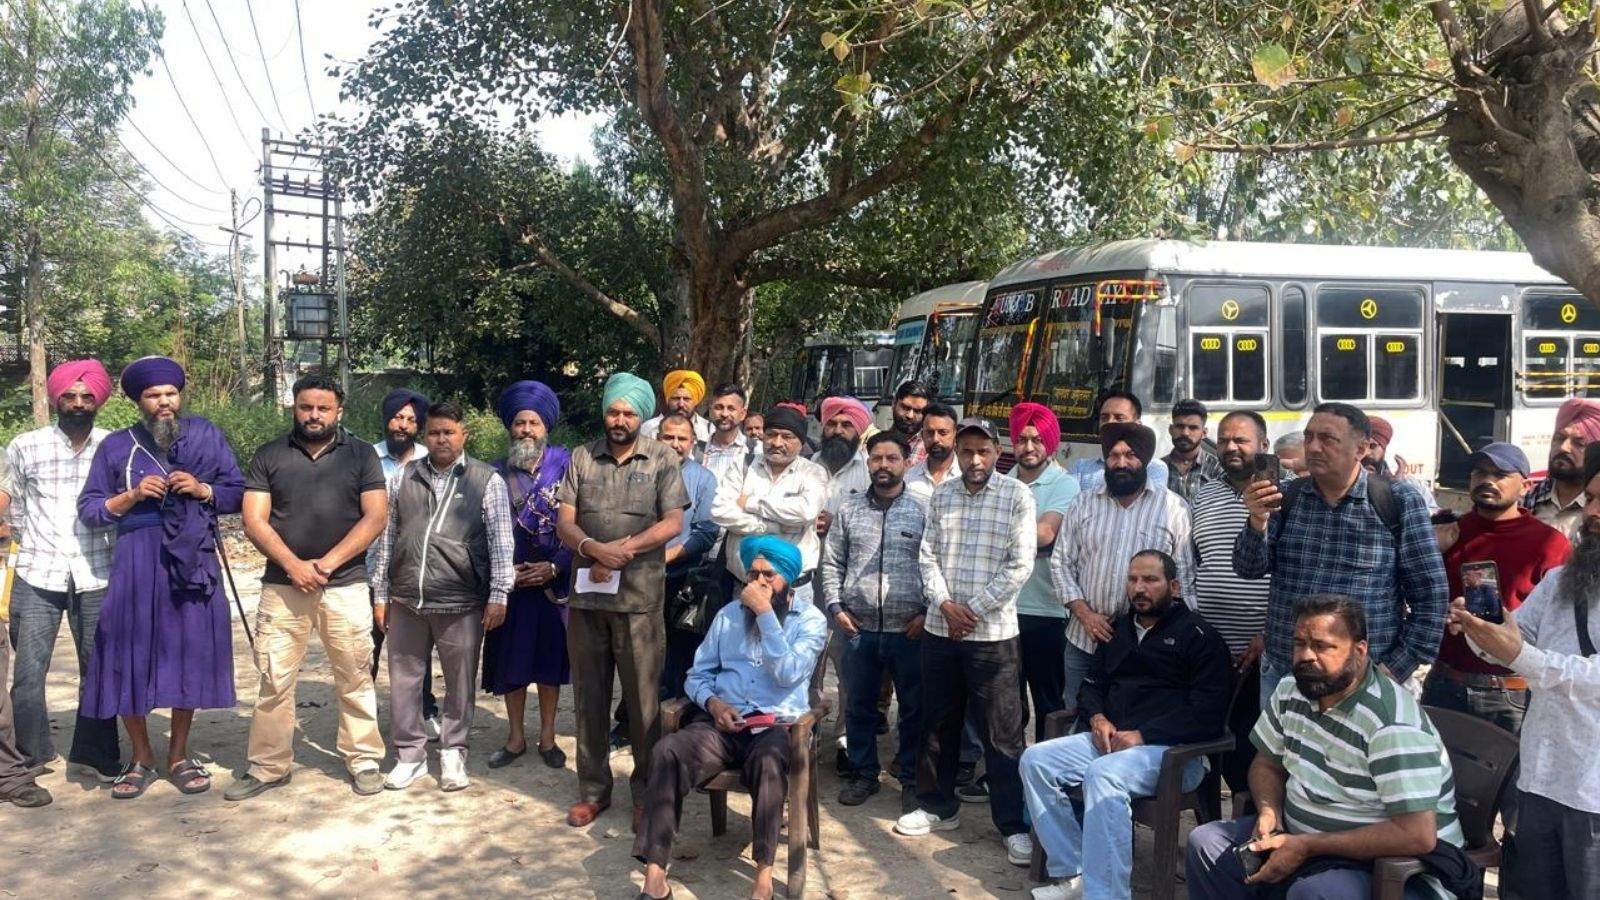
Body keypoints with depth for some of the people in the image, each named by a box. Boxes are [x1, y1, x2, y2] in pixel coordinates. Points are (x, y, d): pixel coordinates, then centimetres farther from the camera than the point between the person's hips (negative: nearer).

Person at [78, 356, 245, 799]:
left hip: (193, 560, 0)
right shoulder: (116, 445, 6)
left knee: (189, 654, 5)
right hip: (136, 562, 0)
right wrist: (131, 496, -10)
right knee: (131, 656, 1)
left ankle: (178, 756, 19)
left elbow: (239, 492, 6)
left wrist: (203, 490, -12)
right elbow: (88, 508, 6)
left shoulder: (207, 436, 7)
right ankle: (141, 759, 17)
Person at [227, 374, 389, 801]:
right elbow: (254, 521, 2)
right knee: (274, 682, 4)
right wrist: (294, 565, -12)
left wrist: (326, 564, -11)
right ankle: (268, 767, 15)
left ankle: (364, 761, 14)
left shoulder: (361, 455, 5)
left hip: (345, 586, -1)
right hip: (282, 586, 1)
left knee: (354, 680, 3)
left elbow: (376, 516, -3)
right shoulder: (269, 456, 8)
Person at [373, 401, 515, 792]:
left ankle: (453, 753, 24)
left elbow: (501, 542, -2)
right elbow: (388, 537, 13)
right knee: (404, 680, 10)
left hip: (461, 603, -3)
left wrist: (498, 596, -6)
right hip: (406, 601, 3)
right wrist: (380, 594, 12)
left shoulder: (487, 481, 0)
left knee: (460, 683, 8)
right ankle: (410, 755, 24)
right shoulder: (404, 478, 9)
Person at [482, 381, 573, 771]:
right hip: (509, 580, 1)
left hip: (554, 580, -1)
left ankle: (547, 737, 20)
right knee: (511, 660, 7)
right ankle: (515, 737, 20)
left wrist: (554, 567, -13)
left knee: (550, 656, 7)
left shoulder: (565, 468, -1)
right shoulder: (495, 473, 4)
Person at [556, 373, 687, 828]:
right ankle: (593, 788, 23)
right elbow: (564, 521, 3)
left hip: (639, 597, -3)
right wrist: (594, 549, -17)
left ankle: (646, 792, 16)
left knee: (643, 697, 3)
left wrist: (623, 548, -15)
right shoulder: (582, 458, 9)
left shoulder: (662, 459, 2)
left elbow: (672, 523, -6)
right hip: (587, 592, 3)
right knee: (589, 695, 10)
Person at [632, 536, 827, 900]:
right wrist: (712, 702, -5)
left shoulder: (810, 619, 5)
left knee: (768, 762, -39)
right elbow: (698, 674, 17)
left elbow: (788, 674, -13)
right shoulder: (729, 614, 17)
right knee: (666, 751, -28)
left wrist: (765, 613, -14)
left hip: (775, 727, -3)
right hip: (721, 723, 3)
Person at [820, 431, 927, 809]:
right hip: (859, 627, 2)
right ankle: (863, 774, 26)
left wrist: (927, 612, -6)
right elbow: (831, 563, 11)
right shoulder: (849, 509, 7)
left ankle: (912, 778, 21)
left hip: (908, 629, -2)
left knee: (914, 708, 7)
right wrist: (836, 607, 1)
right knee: (859, 706, 11)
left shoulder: (922, 510, 0)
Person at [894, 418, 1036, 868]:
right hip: (939, 629, 5)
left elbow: (1020, 565, -9)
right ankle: (938, 806, 30)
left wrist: (973, 609, -12)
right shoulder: (941, 496, 8)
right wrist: (944, 603, -9)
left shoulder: (1017, 496, -5)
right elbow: (928, 555, 7)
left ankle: (1014, 824, 9)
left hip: (992, 633, -4)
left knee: (1002, 733, 0)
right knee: (938, 724, 15)